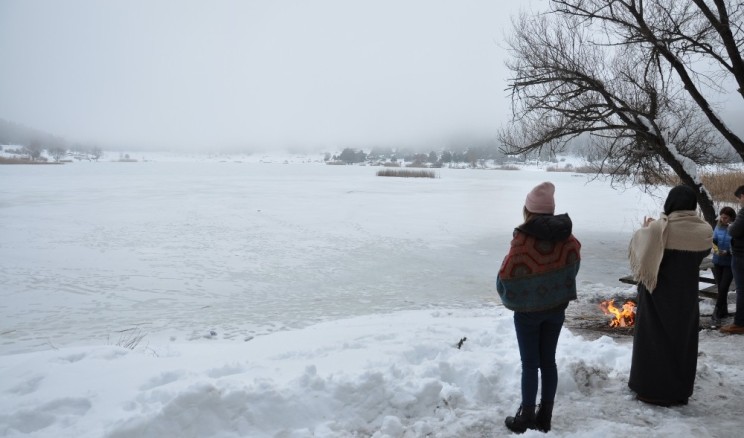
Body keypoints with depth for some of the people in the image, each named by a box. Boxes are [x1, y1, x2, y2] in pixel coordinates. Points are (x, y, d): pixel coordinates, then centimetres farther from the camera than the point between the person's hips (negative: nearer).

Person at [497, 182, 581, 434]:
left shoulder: (523, 240, -21)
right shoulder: (568, 239, -4)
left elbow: (506, 277, -18)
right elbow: (572, 271, 7)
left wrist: (511, 299, 1)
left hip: (528, 311, -5)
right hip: (556, 309, 5)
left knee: (530, 364, 5)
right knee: (548, 361, 13)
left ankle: (526, 418, 14)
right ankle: (544, 417, 22)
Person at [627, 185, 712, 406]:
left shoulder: (658, 228, -18)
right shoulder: (704, 230, -6)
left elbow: (636, 247, -5)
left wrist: (645, 229, 10)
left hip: (657, 294, -3)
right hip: (687, 296, 3)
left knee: (655, 340, 9)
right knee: (683, 340, 15)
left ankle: (653, 390, 15)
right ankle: (680, 391, 24)